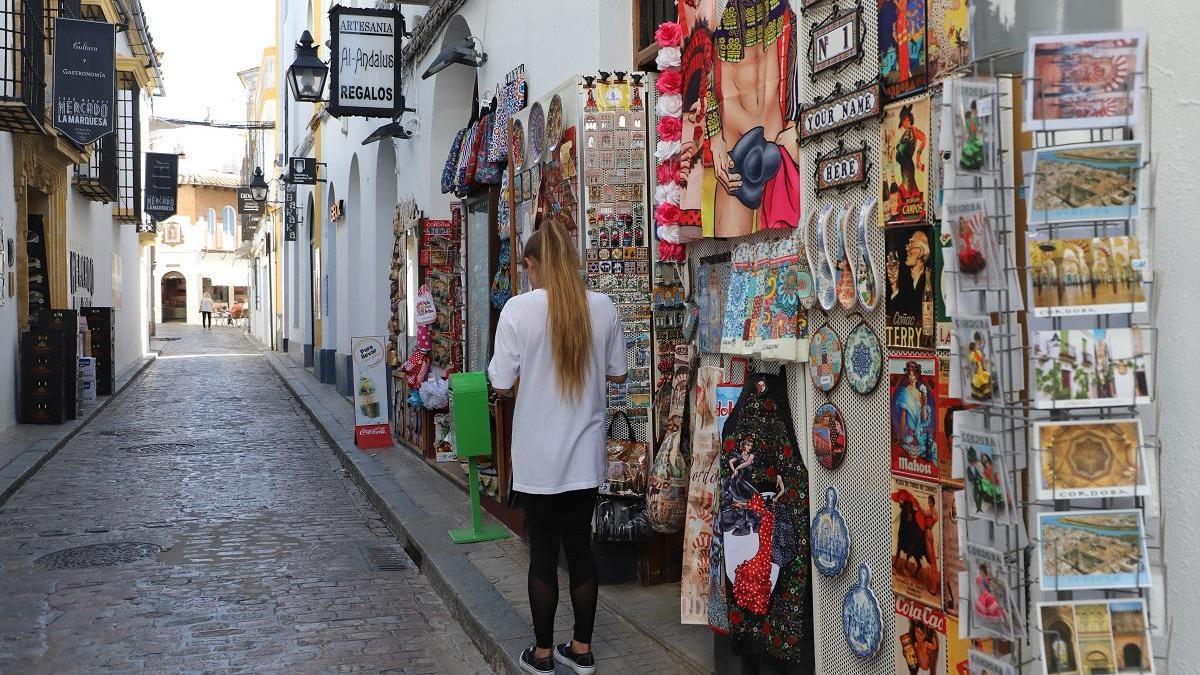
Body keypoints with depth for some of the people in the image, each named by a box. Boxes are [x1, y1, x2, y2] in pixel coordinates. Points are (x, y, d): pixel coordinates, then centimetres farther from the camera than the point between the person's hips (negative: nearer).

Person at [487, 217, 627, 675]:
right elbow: (617, 373, 7)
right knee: (580, 546, 14)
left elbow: (501, 383, -9)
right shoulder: (603, 308, -4)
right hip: (585, 451, 3)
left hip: (538, 453, -3)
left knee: (543, 552, 8)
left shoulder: (518, 309, -13)